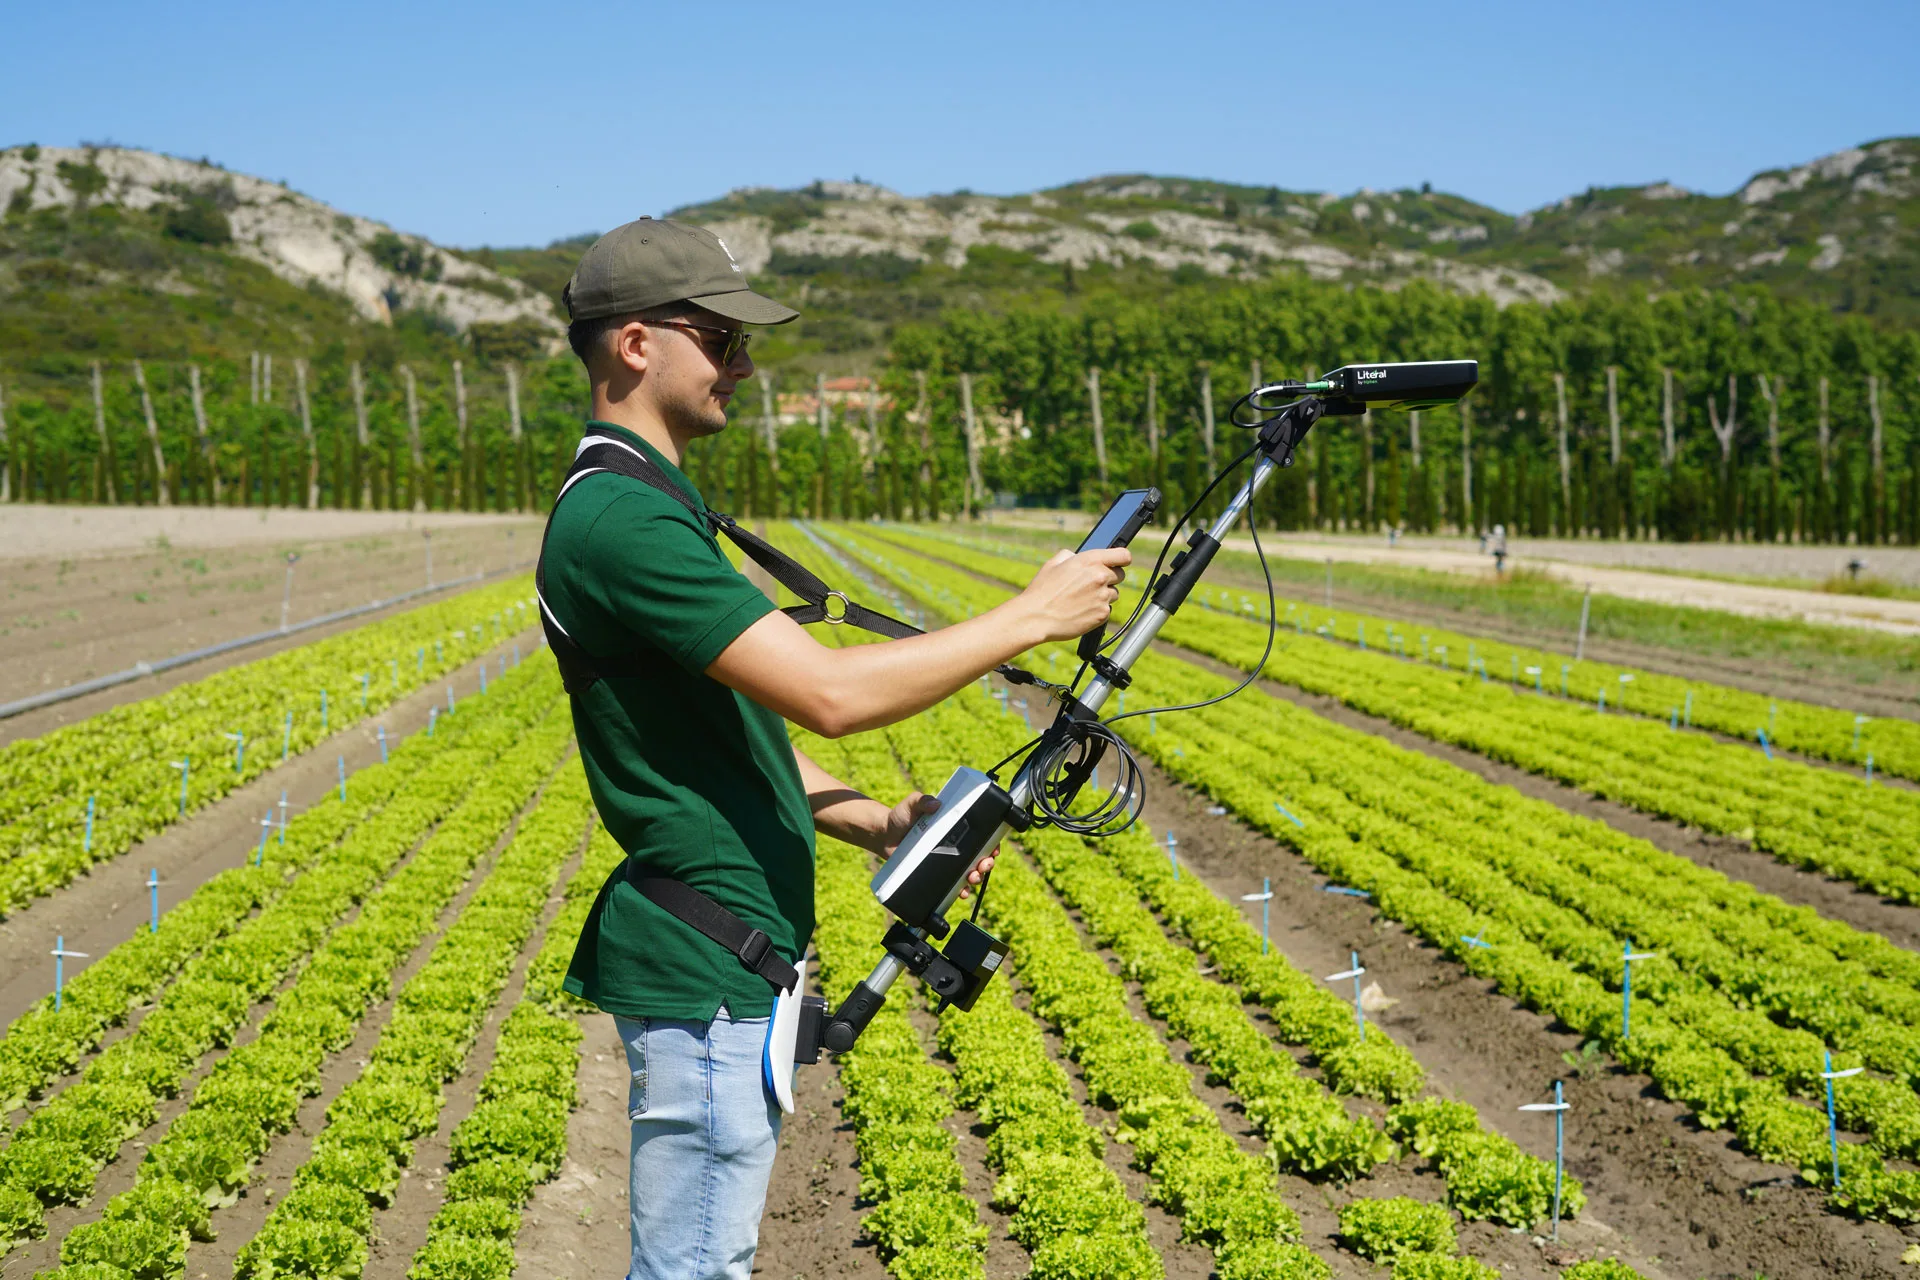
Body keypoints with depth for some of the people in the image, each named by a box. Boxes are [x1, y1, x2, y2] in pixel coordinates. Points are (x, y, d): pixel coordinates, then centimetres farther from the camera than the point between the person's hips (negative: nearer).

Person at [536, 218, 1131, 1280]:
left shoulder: (645, 506, 15)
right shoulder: (622, 522, -20)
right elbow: (829, 693, -26)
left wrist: (879, 823, 5)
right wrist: (1034, 615, -17)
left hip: (723, 954, 11)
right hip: (705, 971, -11)